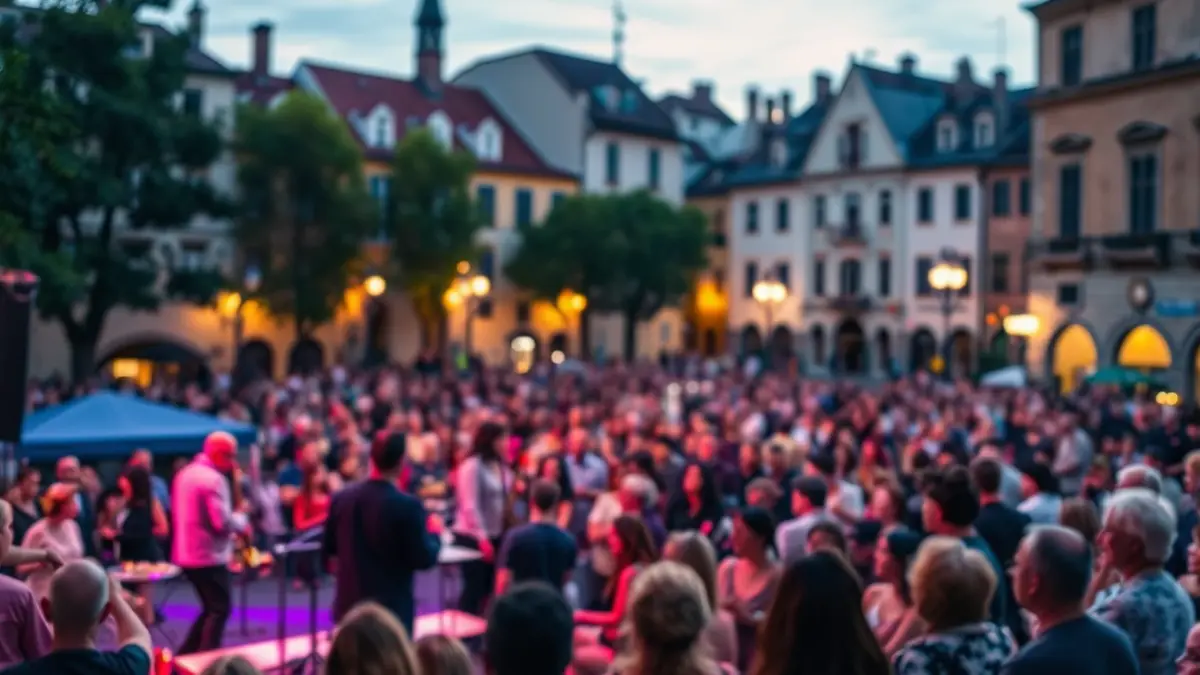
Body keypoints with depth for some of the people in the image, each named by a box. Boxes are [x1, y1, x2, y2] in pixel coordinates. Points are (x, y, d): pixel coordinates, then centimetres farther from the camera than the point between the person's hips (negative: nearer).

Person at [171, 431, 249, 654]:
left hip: (188, 554, 10)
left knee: (210, 609, 19)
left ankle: (184, 657, 17)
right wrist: (241, 518, -3)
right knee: (219, 610, -1)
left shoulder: (185, 474, 12)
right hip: (209, 556, -10)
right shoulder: (213, 479, -18)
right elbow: (222, 522, -24)